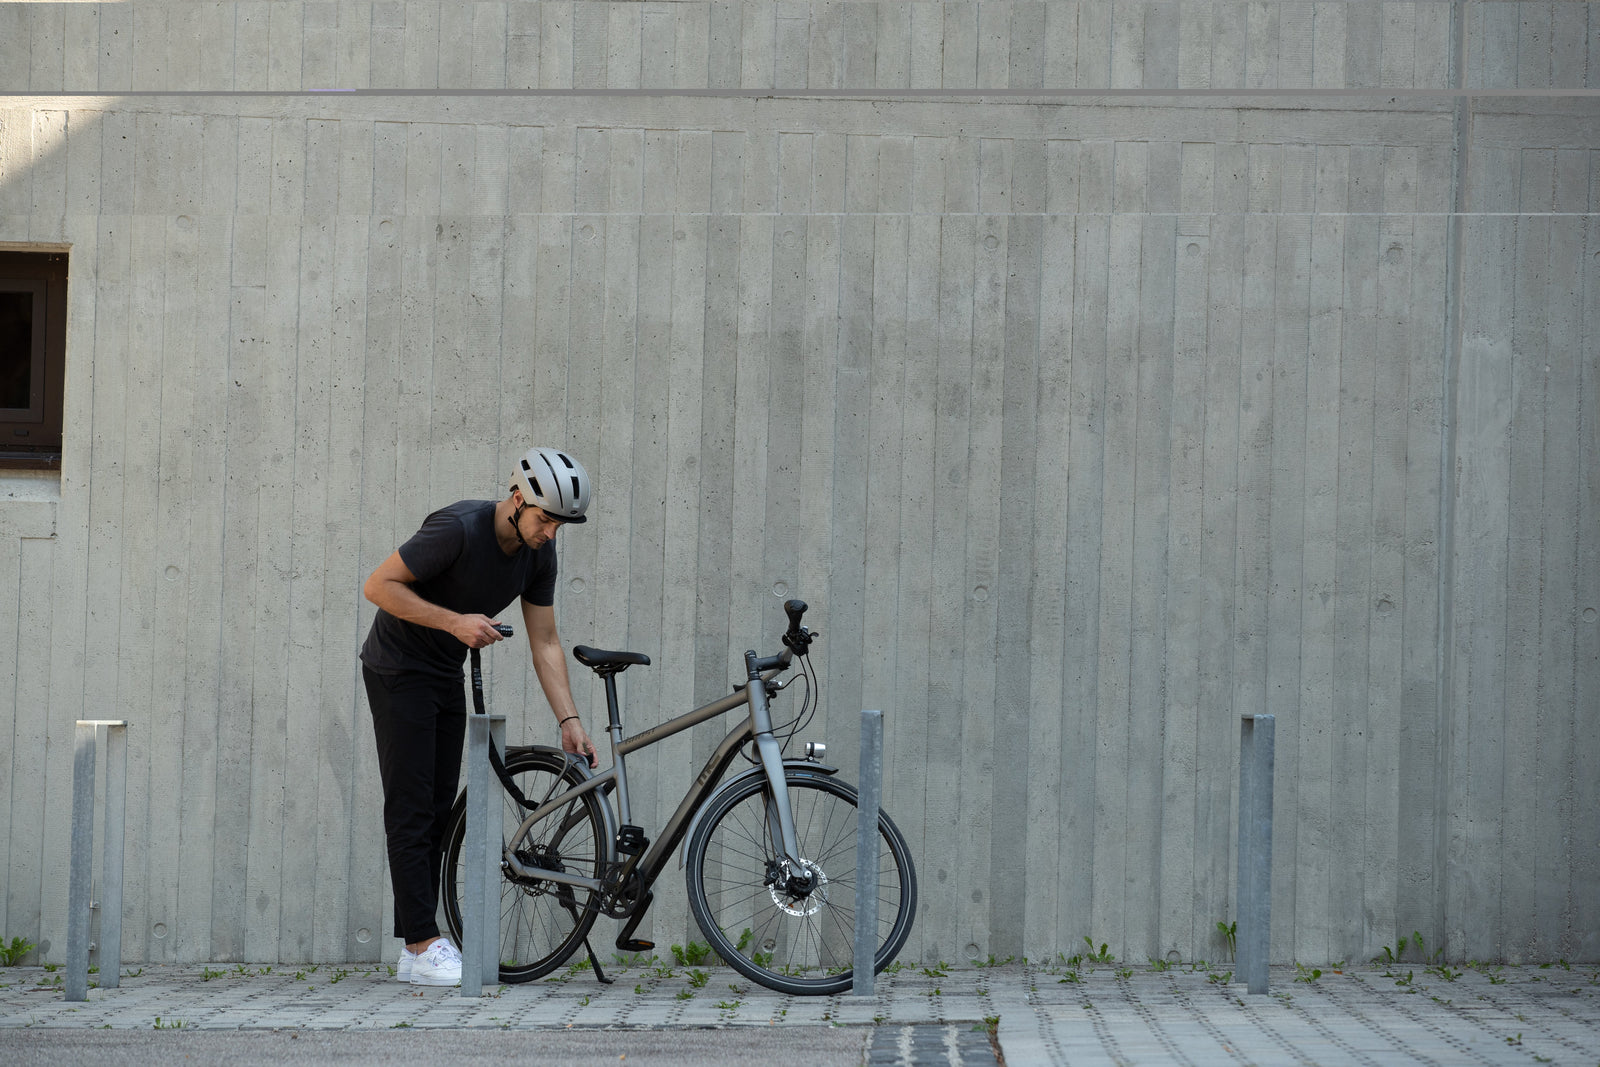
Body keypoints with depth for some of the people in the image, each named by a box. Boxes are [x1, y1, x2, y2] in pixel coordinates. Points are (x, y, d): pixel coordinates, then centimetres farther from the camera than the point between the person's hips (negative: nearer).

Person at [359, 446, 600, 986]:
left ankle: (417, 950, 7)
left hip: (447, 677, 8)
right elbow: (378, 585, -23)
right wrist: (455, 622, -28)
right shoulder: (458, 529, -27)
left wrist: (570, 721, -5)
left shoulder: (538, 553, -5)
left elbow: (545, 643, 1)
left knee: (438, 812, 4)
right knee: (411, 810, -10)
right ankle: (424, 945, -10)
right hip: (398, 672, -7)